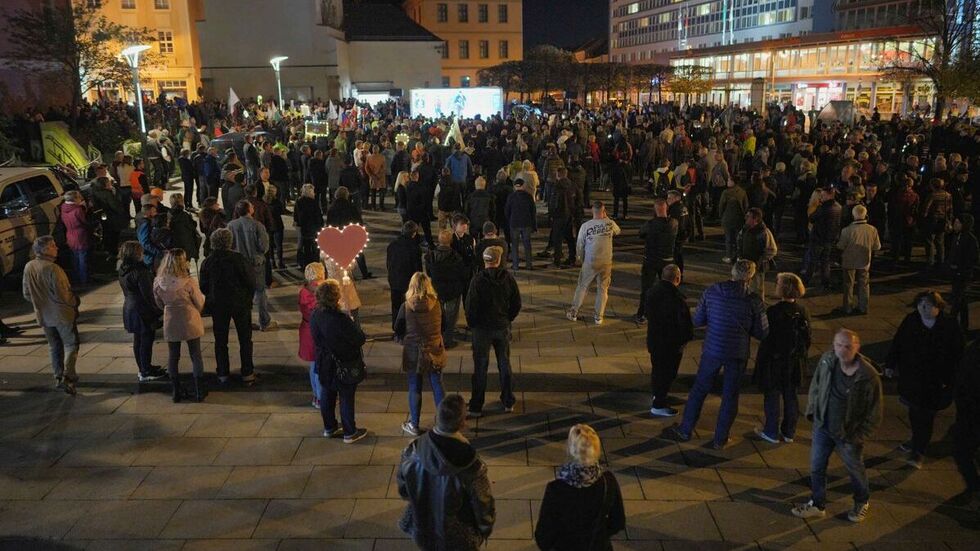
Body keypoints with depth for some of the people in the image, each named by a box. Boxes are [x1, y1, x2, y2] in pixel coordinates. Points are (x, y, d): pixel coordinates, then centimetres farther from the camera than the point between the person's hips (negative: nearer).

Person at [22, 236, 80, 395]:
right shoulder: (52, 269, -23)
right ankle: (68, 377, -7)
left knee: (54, 347, 18)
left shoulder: (28, 267, 0)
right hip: (62, 314, -7)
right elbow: (62, 294, -22)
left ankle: (59, 376, 24)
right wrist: (74, 302, -3)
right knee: (71, 344, 4)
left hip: (43, 315, 7)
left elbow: (26, 294, 8)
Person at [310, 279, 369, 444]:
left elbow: (317, 339, 4)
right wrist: (353, 323, -6)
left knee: (327, 395, 21)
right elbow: (360, 339, -23)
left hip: (324, 365, 7)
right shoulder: (340, 319, -32)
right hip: (344, 365, -7)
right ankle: (349, 433, 24)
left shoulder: (314, 316, -10)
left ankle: (329, 428, 38)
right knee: (346, 398, 10)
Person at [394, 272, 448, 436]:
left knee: (414, 389, 11)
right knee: (438, 386, 14)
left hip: (413, 352, -2)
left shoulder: (406, 307, -16)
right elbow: (442, 326, 3)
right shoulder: (436, 304, -11)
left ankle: (414, 425, 22)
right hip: (435, 351, 2)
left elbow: (398, 330, -5)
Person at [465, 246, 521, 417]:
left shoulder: (478, 279, -16)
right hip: (502, 327, 3)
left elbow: (470, 306, -14)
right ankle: (508, 402, 25)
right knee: (504, 364, 16)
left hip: (482, 328, -3)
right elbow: (517, 304, -1)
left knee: (480, 367, 5)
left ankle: (476, 406, 10)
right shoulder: (508, 278, -7)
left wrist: (472, 324, 3)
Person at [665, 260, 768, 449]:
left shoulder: (711, 292, -7)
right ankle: (720, 439, 21)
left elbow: (698, 321, 0)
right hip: (738, 355, -1)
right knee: (730, 396, 13)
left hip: (712, 350, 1)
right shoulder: (753, 301, -11)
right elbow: (762, 333, -5)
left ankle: (685, 430, 24)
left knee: (699, 390, 15)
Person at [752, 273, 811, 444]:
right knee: (791, 396, 17)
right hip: (795, 364, 5)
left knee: (772, 397, 10)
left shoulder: (773, 312, -22)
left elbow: (766, 340, -19)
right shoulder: (802, 311, -5)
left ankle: (772, 432, 21)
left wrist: (760, 364, -10)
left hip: (774, 363, -5)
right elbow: (808, 338, 3)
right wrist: (801, 356, 17)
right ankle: (789, 432, 30)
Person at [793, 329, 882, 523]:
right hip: (823, 426, 4)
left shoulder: (868, 376, -26)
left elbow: (875, 413, -15)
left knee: (855, 469, 20)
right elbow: (815, 386, 6)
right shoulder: (827, 360, -13)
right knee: (816, 467, 13)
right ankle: (817, 505, 34)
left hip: (849, 433, -4)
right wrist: (812, 411, 5)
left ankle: (862, 503, 47)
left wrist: (859, 436, -12)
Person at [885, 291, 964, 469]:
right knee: (914, 411, 19)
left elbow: (957, 355, -9)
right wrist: (890, 364, 4)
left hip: (934, 382, -4)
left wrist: (948, 379, -12)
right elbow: (897, 343, 5)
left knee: (926, 416, 1)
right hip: (910, 377, 4)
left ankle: (918, 453, 11)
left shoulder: (950, 326, -13)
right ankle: (917, 440, 41)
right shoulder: (911, 321, -4)